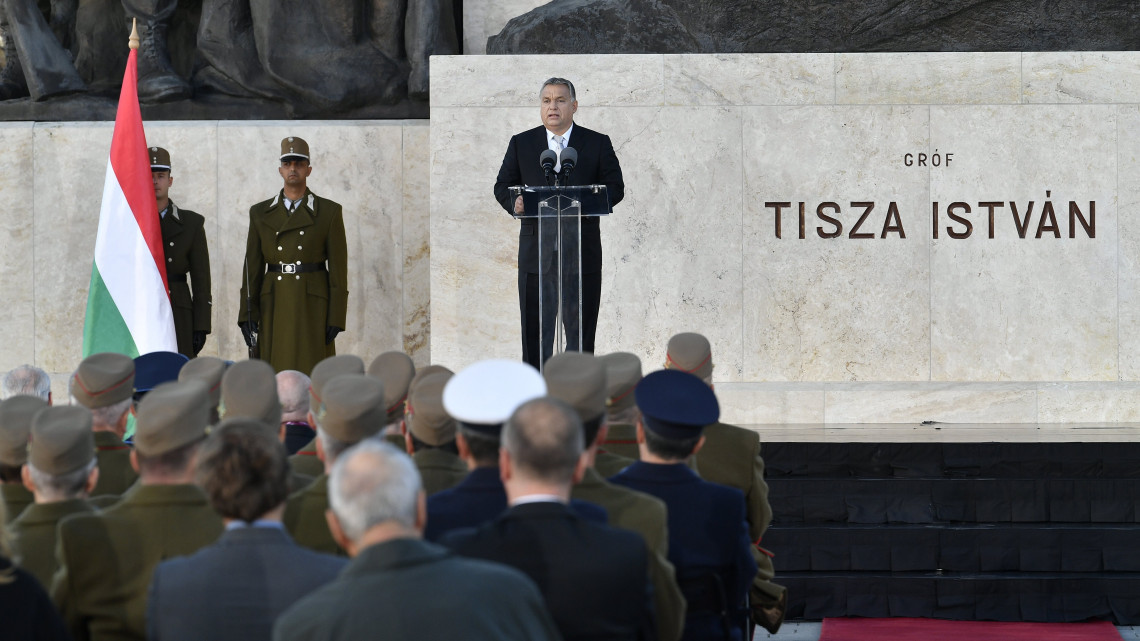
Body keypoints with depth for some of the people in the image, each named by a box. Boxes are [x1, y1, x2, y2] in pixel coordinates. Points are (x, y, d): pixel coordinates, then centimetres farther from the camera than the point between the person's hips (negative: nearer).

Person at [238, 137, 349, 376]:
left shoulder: (329, 212, 0)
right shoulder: (261, 213, 7)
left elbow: (338, 267, -2)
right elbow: (252, 266, 6)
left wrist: (336, 318, -8)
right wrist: (247, 313, -3)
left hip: (313, 307, -2)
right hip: (274, 308, 2)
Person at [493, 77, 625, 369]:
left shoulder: (598, 144, 7)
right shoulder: (521, 143, 10)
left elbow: (615, 187, 3)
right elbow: (502, 186, 10)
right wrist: (514, 202, -13)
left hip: (581, 249, -1)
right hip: (536, 251, 1)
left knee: (580, 327, 2)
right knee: (535, 328, 1)